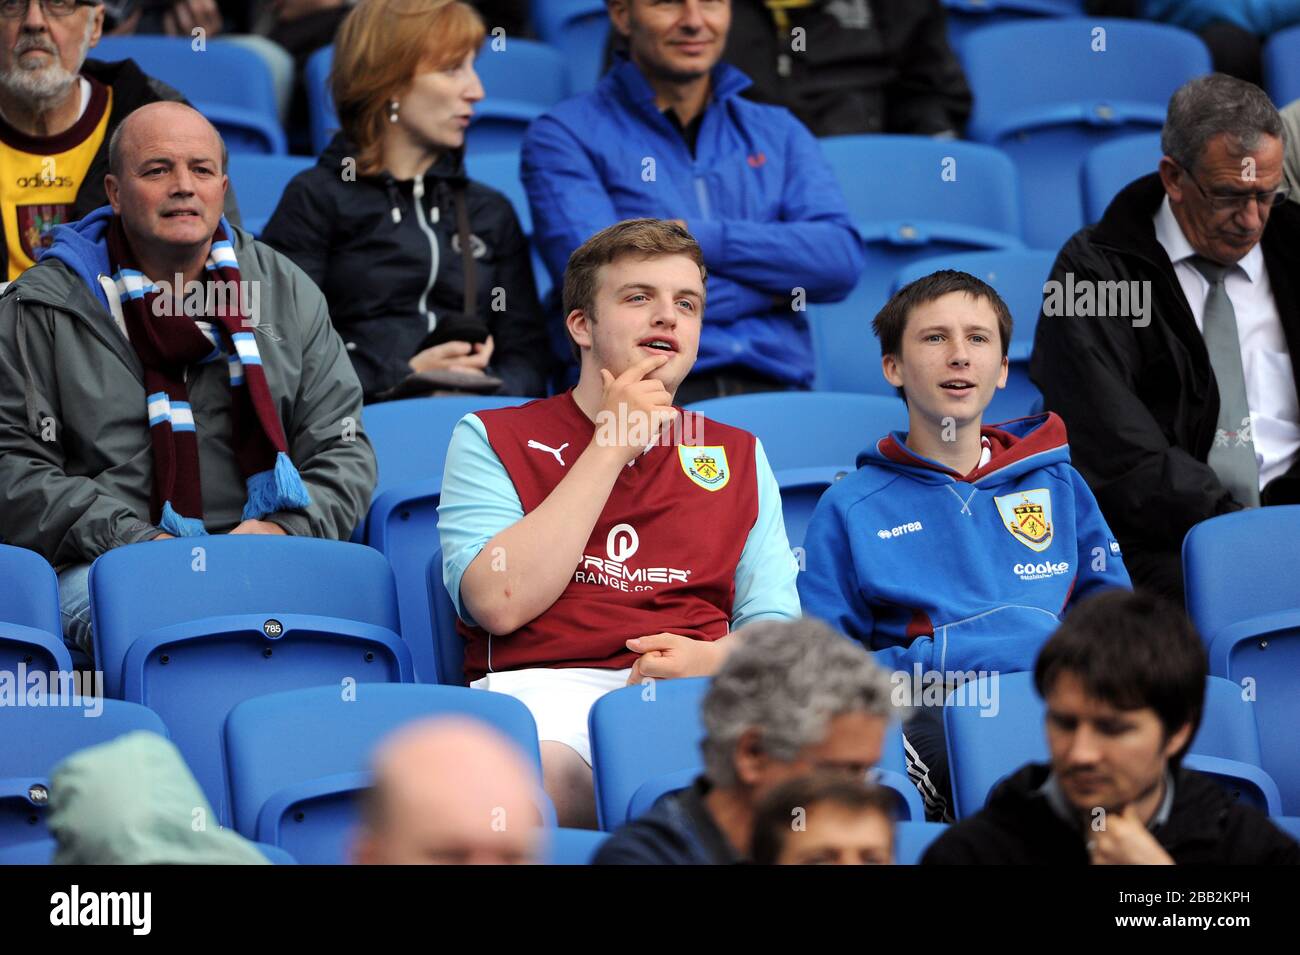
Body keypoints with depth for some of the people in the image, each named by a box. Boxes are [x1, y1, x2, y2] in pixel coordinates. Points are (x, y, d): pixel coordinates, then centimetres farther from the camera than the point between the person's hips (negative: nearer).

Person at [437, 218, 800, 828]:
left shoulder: (738, 456, 25)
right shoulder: (491, 439, 13)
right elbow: (501, 604, -4)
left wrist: (713, 658, -7)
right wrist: (613, 446, -1)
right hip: (544, 687, -3)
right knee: (544, 772, -42)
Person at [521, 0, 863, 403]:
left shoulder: (777, 131, 21)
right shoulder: (565, 135, 8)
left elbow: (840, 259, 4)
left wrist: (701, 238, -6)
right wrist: (769, 286, 0)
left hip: (774, 387, 4)